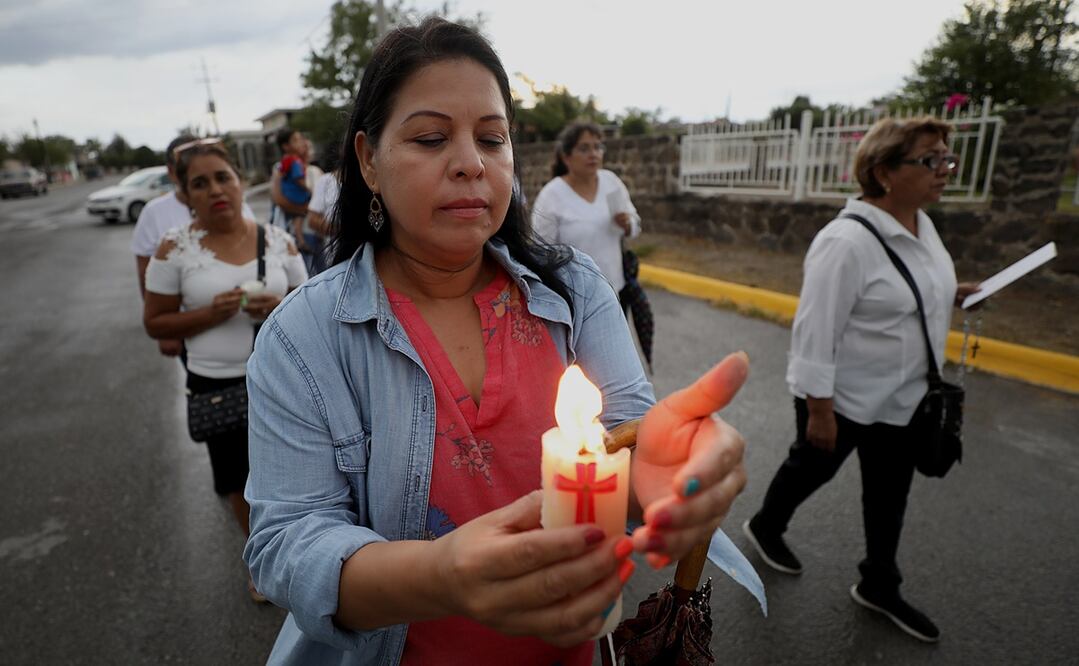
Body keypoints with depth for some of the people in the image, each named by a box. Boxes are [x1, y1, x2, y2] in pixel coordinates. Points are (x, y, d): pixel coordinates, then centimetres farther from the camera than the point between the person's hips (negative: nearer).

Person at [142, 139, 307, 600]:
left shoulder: (277, 240, -4)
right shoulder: (175, 247, -8)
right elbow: (156, 323, -3)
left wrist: (280, 307, -19)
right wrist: (210, 313, -20)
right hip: (216, 385, 0)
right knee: (240, 483, 19)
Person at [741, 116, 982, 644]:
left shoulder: (921, 224, 2)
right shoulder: (847, 241, -26)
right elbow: (815, 332, -26)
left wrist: (950, 295, 2)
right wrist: (818, 411, -23)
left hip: (901, 395, 8)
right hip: (843, 397, -8)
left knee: (889, 492, 18)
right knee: (812, 468, 15)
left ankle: (879, 587, 38)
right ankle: (764, 527, 44)